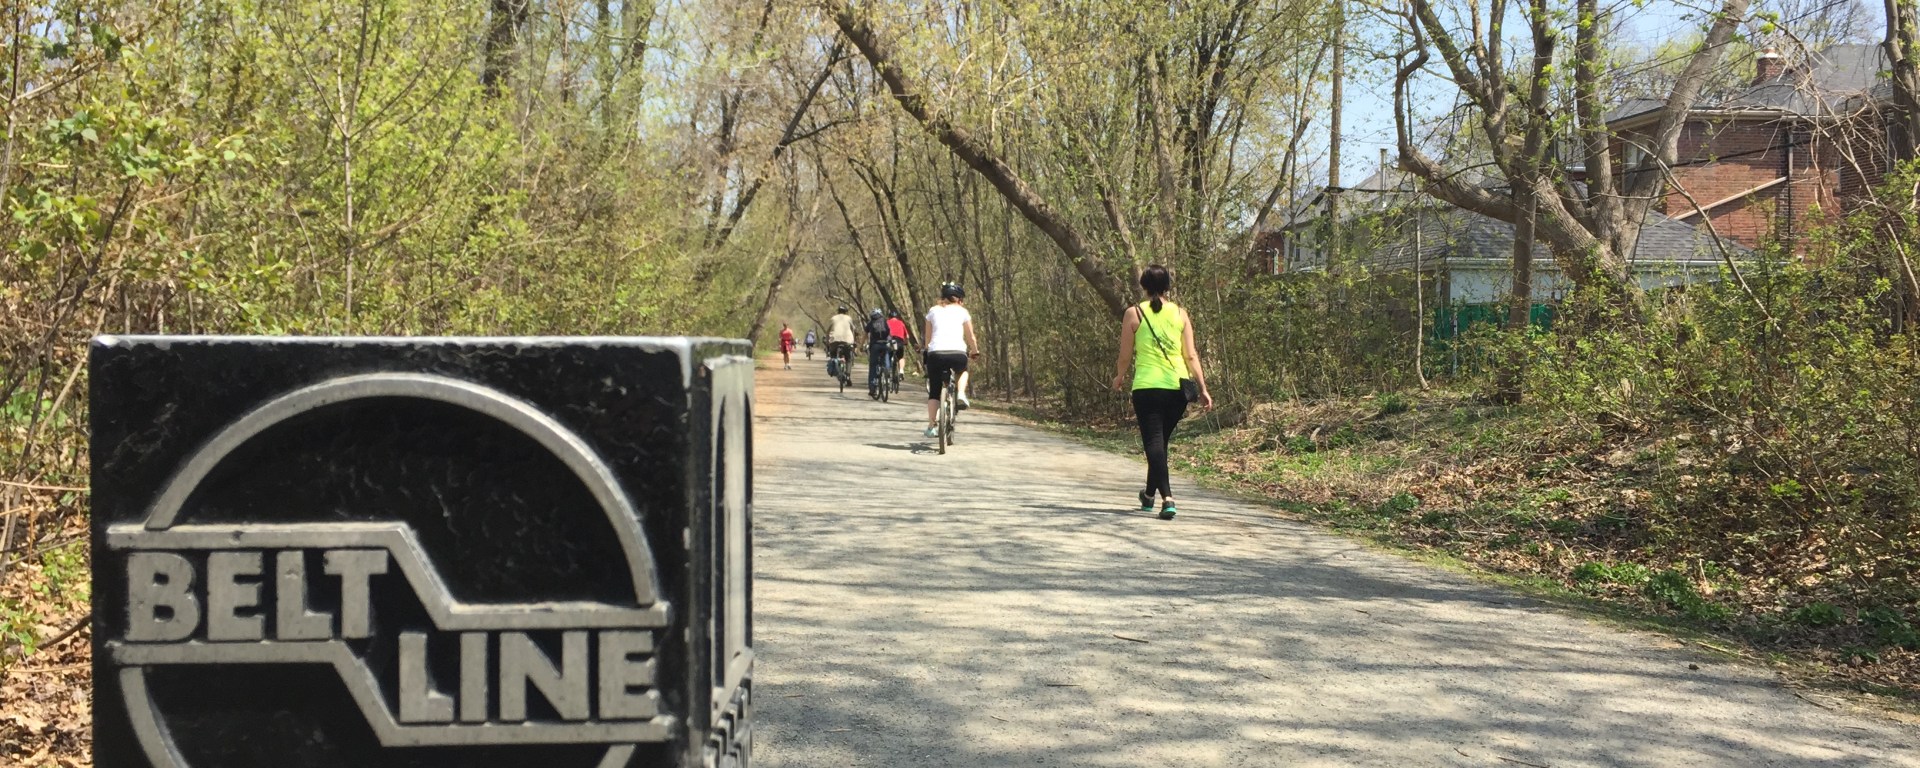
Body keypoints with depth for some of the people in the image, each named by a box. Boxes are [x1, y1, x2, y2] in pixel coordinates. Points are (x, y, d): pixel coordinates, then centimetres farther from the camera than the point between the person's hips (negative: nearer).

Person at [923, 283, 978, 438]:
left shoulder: (933, 311, 17)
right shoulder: (962, 312, 13)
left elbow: (927, 337, 20)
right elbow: (970, 337, 16)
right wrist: (974, 351, 33)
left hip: (935, 353, 1)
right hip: (958, 353, -1)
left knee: (934, 392, 13)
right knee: (962, 371, 34)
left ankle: (931, 425, 4)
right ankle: (961, 394, 9)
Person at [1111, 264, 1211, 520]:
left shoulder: (1134, 313, -1)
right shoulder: (1180, 314, 5)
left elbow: (1125, 357, 2)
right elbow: (1191, 355, 2)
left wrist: (1119, 378, 21)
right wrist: (1203, 389, 5)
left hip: (1147, 386, -3)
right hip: (1178, 387, 4)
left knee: (1153, 442, -3)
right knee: (1161, 441, 19)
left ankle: (1167, 498, -21)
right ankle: (1149, 495, 36)